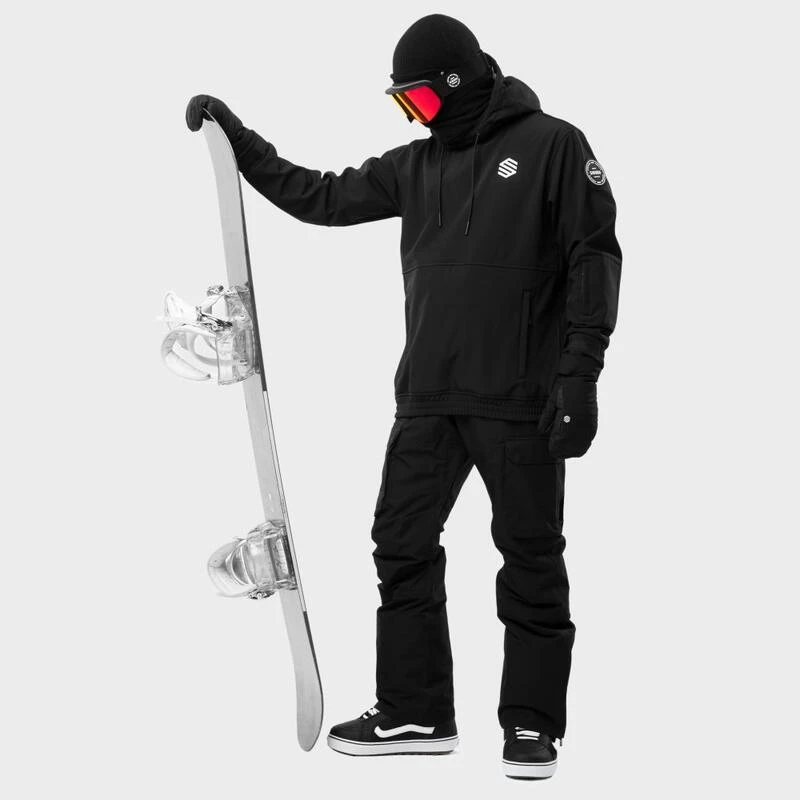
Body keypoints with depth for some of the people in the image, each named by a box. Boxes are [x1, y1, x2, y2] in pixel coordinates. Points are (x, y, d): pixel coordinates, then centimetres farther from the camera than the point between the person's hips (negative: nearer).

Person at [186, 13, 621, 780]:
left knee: (531, 560, 2)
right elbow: (323, 198, 15)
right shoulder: (416, 164, 12)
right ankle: (413, 714, 16)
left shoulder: (552, 146, -4)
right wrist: (240, 142, 7)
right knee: (401, 546, 6)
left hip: (520, 400, -6)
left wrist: (579, 371, -15)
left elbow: (593, 255, -8)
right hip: (428, 399, 6)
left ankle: (532, 725, 11)